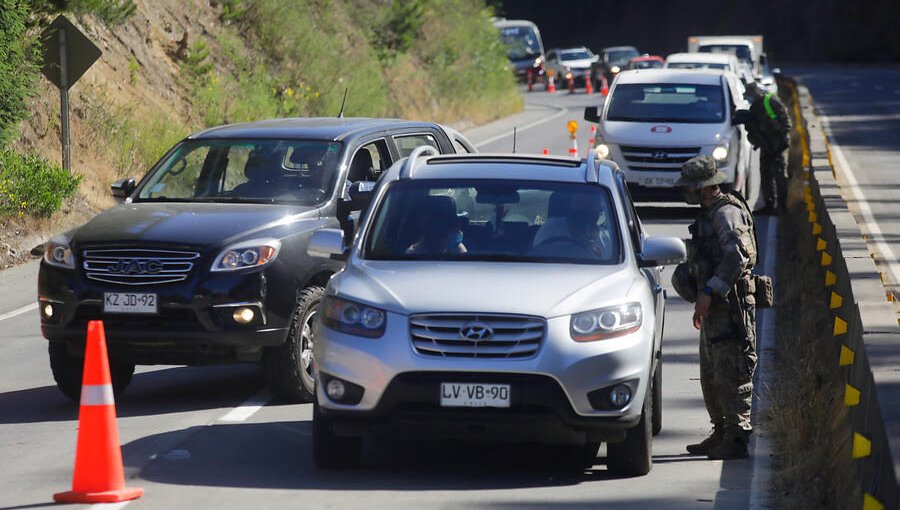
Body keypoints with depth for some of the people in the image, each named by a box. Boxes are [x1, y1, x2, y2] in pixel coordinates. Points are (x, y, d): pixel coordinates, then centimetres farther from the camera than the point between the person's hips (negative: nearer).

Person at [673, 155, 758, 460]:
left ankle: (737, 439, -6)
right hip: (713, 309, 11)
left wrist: (709, 292, -27)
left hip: (731, 307, -11)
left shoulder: (727, 213, -14)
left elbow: (737, 256, -26)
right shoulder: (709, 214, 18)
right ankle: (720, 435, 21)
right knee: (711, 377, 14)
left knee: (731, 377, -8)